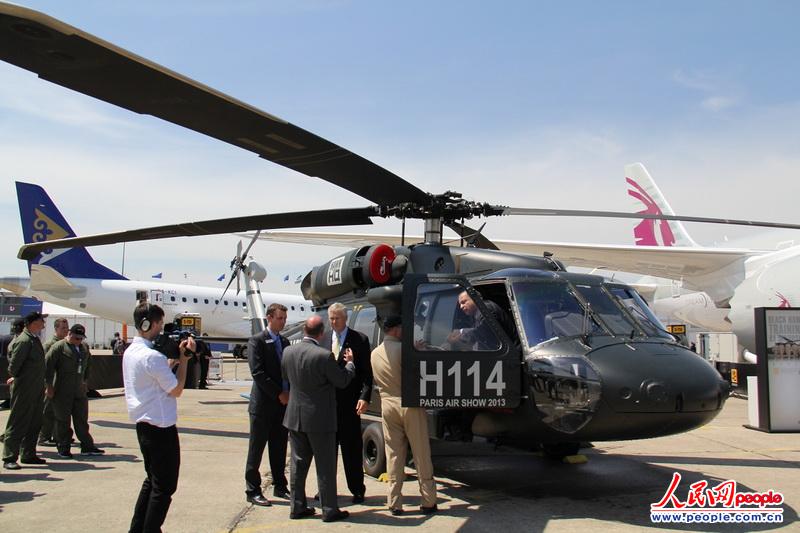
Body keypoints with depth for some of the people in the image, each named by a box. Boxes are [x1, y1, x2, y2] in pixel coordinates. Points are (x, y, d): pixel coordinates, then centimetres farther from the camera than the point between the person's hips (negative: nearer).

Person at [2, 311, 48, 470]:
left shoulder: (34, 339, 11)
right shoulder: (24, 340, -19)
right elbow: (14, 364, -20)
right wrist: (17, 378, -5)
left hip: (35, 390, 9)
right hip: (24, 390, -9)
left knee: (34, 424, 14)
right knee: (17, 424, -3)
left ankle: (29, 455, 23)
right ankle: (9, 458, 4)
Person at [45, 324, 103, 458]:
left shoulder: (84, 347, 13)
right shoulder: (58, 347, -9)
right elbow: (47, 365, -12)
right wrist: (49, 385, -13)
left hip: (79, 390, 6)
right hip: (62, 391, -6)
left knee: (82, 419, 8)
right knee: (63, 420, 3)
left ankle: (87, 446, 12)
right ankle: (63, 448, 12)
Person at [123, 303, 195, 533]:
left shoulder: (130, 351, 9)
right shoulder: (152, 356, -21)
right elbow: (177, 390, -15)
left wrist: (176, 356, 8)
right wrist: (183, 358, -9)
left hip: (143, 425, 10)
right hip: (160, 427, -10)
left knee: (152, 480, 22)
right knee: (165, 485, 1)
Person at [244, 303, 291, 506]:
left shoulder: (285, 341, 13)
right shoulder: (257, 341, -7)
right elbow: (257, 373, -15)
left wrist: (289, 393, -1)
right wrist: (278, 394, -15)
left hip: (283, 403, 6)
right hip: (263, 404, -6)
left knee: (279, 448, 13)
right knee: (256, 448, 2)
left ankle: (280, 486, 23)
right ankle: (253, 490, 10)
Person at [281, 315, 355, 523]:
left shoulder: (288, 351, -2)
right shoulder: (324, 356, -21)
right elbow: (343, 381, -9)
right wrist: (350, 362, 8)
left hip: (294, 417, 6)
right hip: (320, 419, -6)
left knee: (298, 463, 15)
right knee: (325, 466, 5)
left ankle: (298, 507, 22)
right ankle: (329, 510, 11)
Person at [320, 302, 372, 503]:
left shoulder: (360, 340, -2)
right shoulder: (323, 340, 11)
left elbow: (367, 372, -6)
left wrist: (364, 397, -16)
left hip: (349, 402, -4)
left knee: (352, 447, 3)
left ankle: (357, 490, 13)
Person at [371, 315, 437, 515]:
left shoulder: (375, 354, 6)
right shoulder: (404, 348, -12)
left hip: (388, 405, 5)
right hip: (410, 404, -5)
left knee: (394, 455, 9)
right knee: (421, 455, 4)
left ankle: (395, 503, 9)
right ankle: (428, 502, 9)